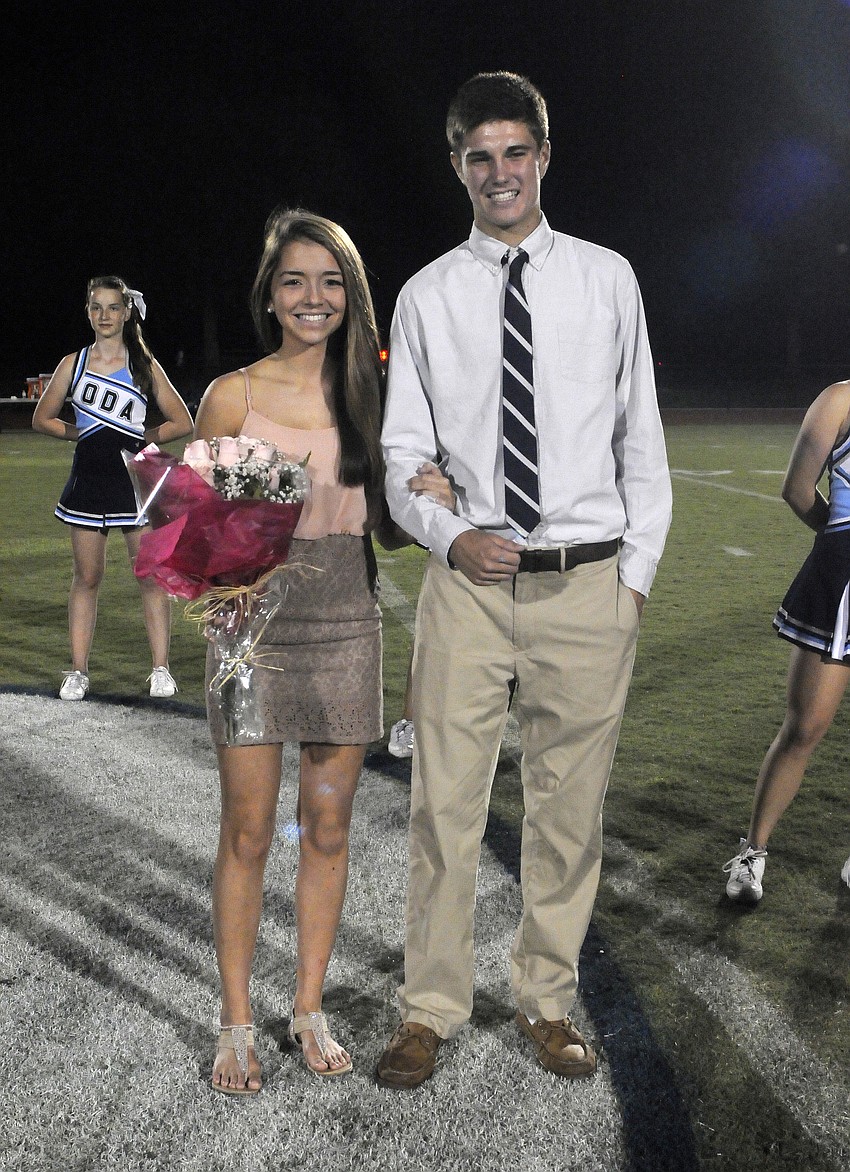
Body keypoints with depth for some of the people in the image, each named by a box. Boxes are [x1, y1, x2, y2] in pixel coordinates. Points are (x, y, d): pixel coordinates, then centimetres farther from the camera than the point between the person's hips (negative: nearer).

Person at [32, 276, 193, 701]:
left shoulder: (145, 366, 3)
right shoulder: (73, 363, 7)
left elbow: (182, 423, 5)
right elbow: (42, 419, 14)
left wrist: (137, 439, 0)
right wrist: (85, 434, 4)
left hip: (135, 479, -2)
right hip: (88, 480, 2)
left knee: (150, 576, 0)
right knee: (86, 578, 6)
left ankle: (160, 669, 8)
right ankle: (78, 671, 13)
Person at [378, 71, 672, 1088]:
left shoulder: (607, 280, 7)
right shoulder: (426, 297, 6)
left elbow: (641, 440, 8)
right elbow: (401, 455, 6)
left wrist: (637, 575, 2)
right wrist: (451, 537, -11)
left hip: (588, 585, 1)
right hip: (468, 581, 0)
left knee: (569, 809, 10)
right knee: (444, 804, 3)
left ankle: (547, 1002, 28)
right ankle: (429, 1010, 21)